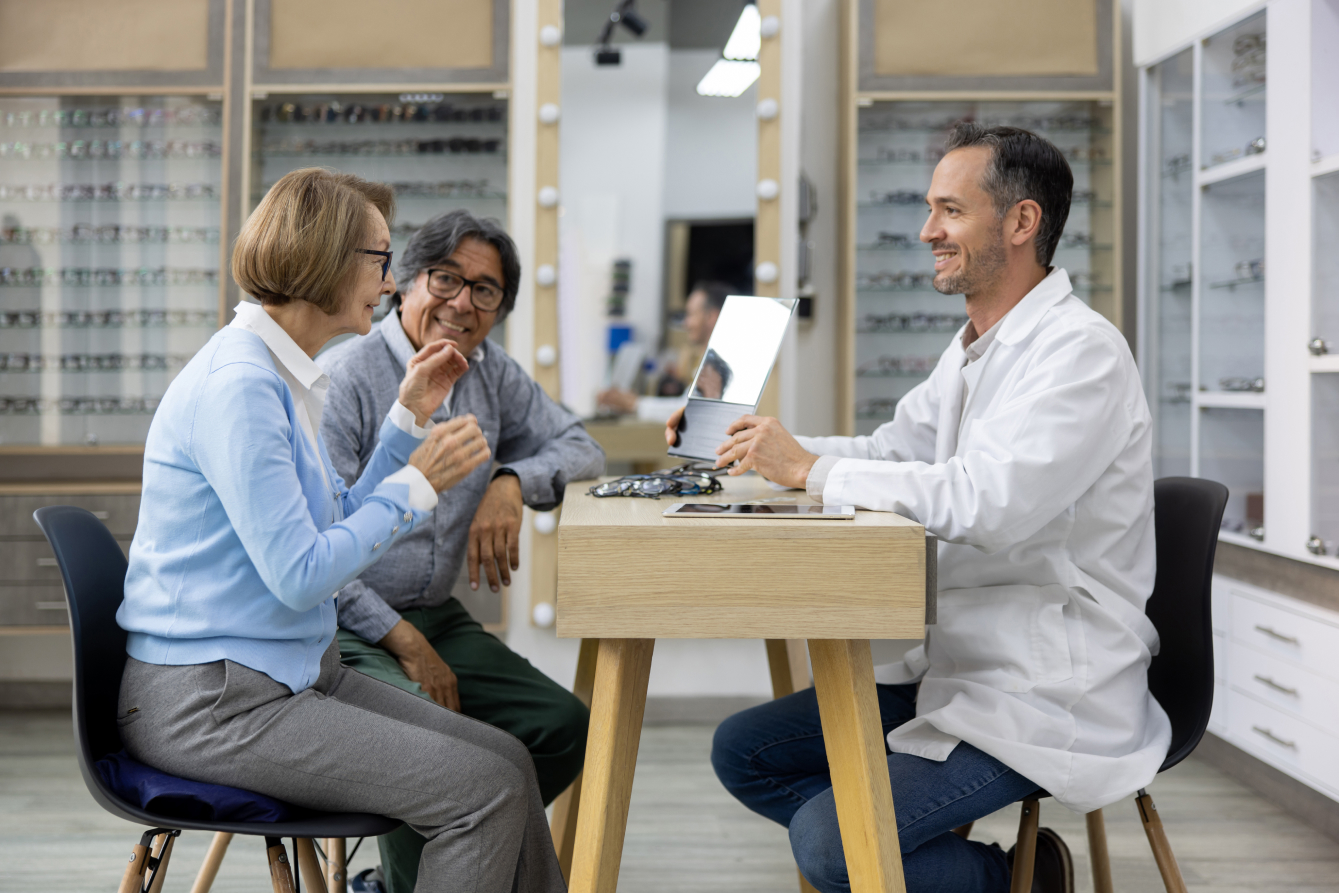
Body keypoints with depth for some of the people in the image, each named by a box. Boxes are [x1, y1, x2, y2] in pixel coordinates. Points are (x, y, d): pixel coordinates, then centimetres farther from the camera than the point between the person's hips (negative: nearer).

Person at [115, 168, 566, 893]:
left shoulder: (283, 376, 13)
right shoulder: (237, 385, -19)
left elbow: (338, 528, 17)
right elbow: (299, 576, -22)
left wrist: (409, 418, 14)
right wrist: (419, 484, -13)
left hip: (297, 671, 10)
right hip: (208, 701, -10)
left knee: (507, 758, 0)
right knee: (488, 791, -17)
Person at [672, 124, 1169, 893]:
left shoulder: (1082, 352, -18)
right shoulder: (973, 353, 14)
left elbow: (988, 501, -30)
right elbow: (890, 452, 19)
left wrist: (811, 470, -23)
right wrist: (757, 444, 5)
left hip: (1049, 695, -10)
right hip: (960, 667, 10)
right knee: (743, 751, 6)